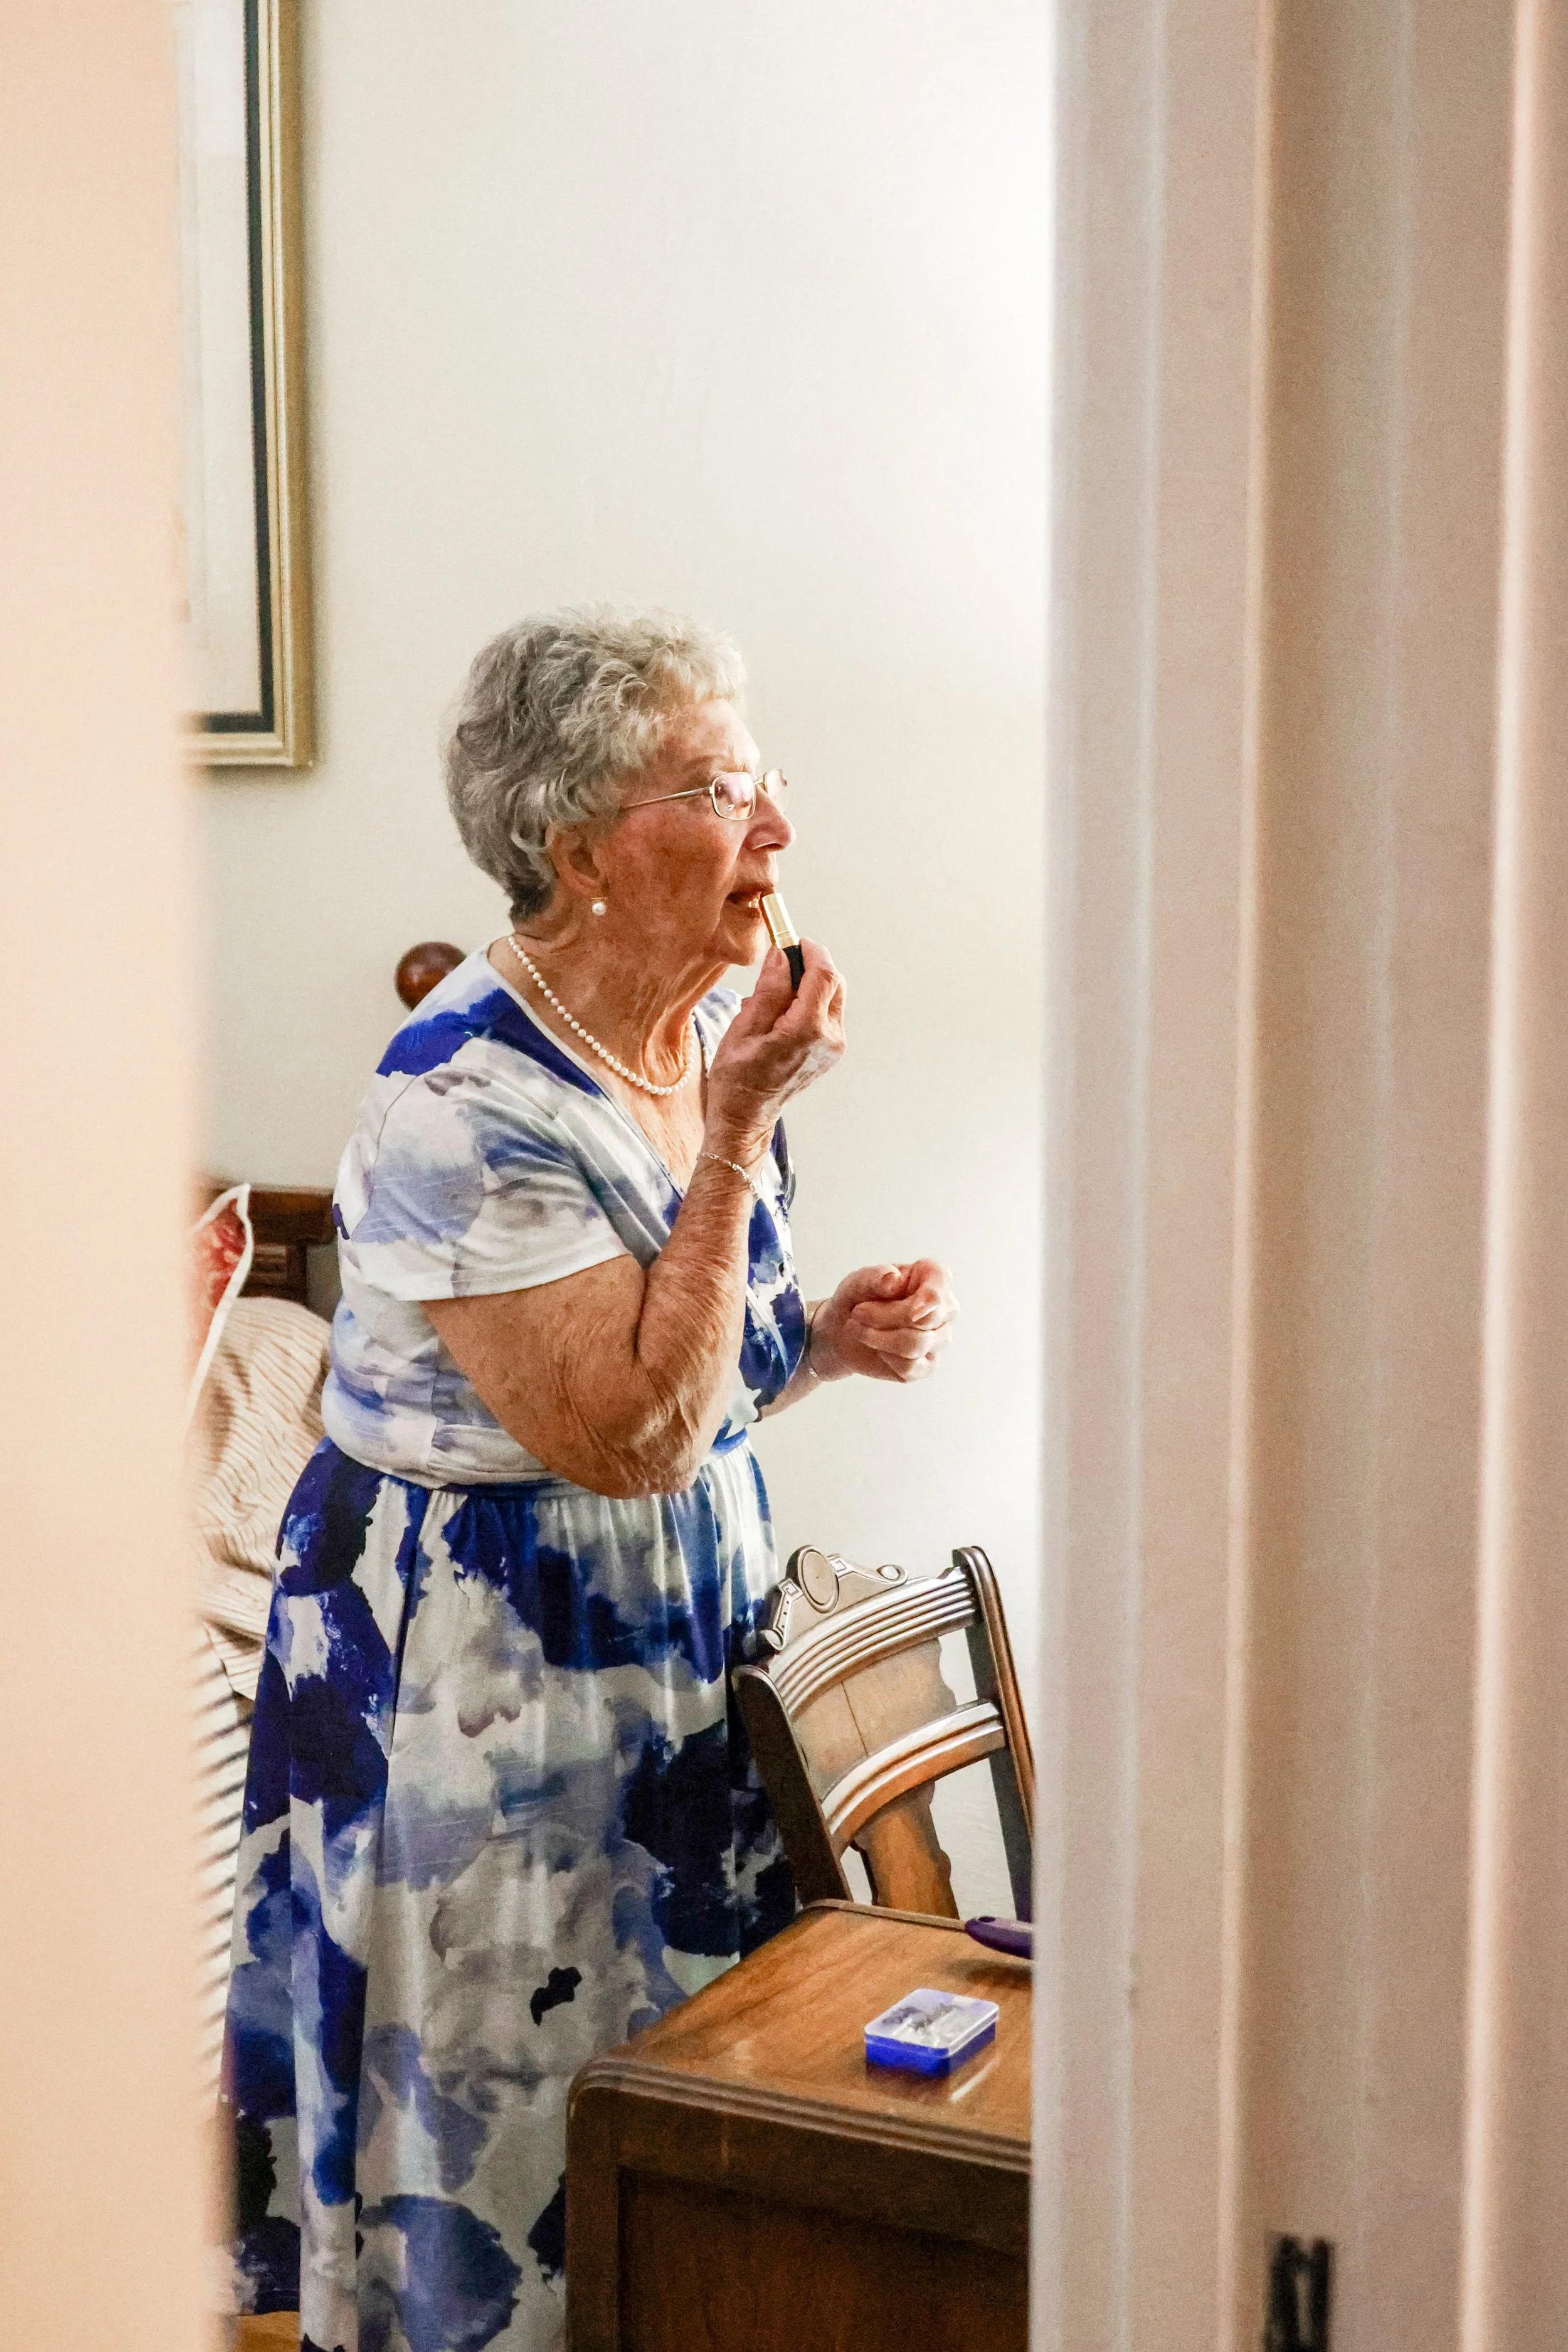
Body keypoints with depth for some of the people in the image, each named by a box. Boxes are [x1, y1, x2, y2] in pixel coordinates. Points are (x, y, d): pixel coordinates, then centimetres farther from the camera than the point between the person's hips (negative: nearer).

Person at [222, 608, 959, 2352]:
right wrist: (744, 1131, -25)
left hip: (685, 1640, 8)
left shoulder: (711, 1042, 3)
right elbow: (628, 1437, -27)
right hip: (476, 1668, -8)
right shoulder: (463, 1102, -22)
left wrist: (830, 1336, -5)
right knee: (507, 2113, 8)